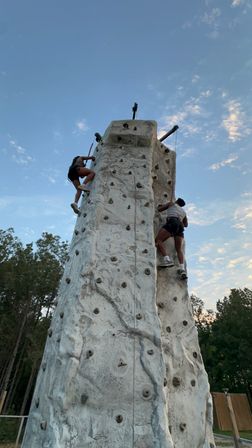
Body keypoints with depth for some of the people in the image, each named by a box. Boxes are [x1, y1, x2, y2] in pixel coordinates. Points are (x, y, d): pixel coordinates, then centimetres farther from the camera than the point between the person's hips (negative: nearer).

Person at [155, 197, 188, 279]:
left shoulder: (171, 204, 24)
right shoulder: (183, 212, 35)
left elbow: (159, 209, 27)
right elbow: (186, 224, 43)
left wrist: (159, 206, 48)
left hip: (172, 222, -5)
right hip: (180, 226, 6)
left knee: (158, 240, -8)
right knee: (179, 249, 5)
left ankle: (167, 259, -26)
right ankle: (182, 269, -12)